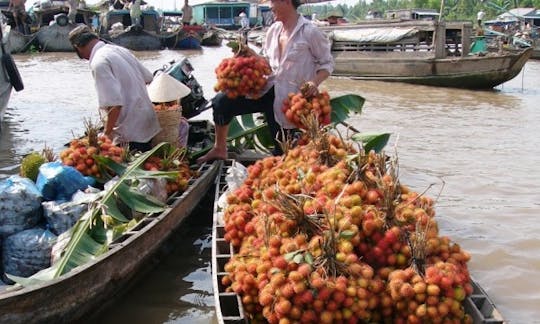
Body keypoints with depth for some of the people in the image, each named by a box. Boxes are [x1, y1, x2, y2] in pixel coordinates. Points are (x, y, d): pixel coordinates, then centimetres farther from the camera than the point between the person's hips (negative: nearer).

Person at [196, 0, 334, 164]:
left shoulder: (309, 32, -10)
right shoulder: (274, 29, 8)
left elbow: (327, 63, -4)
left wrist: (315, 82, -21)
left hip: (289, 99, -5)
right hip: (267, 89, 6)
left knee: (282, 151, 3)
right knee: (221, 101, -9)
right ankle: (219, 149, 7)